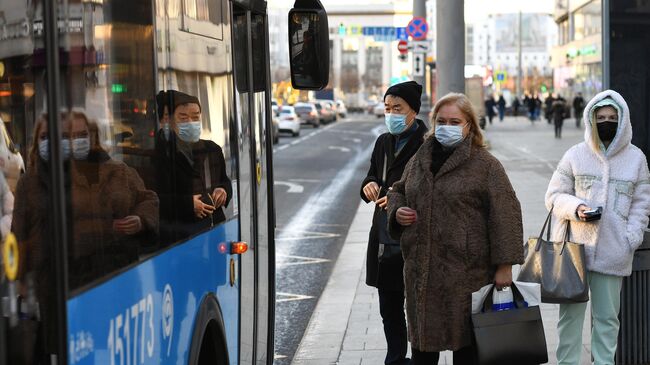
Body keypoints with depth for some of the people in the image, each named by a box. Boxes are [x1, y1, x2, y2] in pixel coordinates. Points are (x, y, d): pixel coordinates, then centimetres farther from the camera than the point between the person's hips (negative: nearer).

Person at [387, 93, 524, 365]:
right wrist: (397, 212, 5)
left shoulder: (485, 164, -5)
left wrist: (504, 265, -15)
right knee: (422, 341, 11)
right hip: (421, 270, 5)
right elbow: (397, 192, 29)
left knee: (465, 342, 3)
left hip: (467, 271, -5)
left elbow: (504, 214, -10)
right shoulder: (419, 160, 13)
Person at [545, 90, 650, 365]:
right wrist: (575, 207, -14)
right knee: (571, 312, 4)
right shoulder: (575, 155, 3)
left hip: (613, 253, 1)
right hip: (574, 247, 0)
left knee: (607, 316, 7)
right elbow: (554, 195, 6)